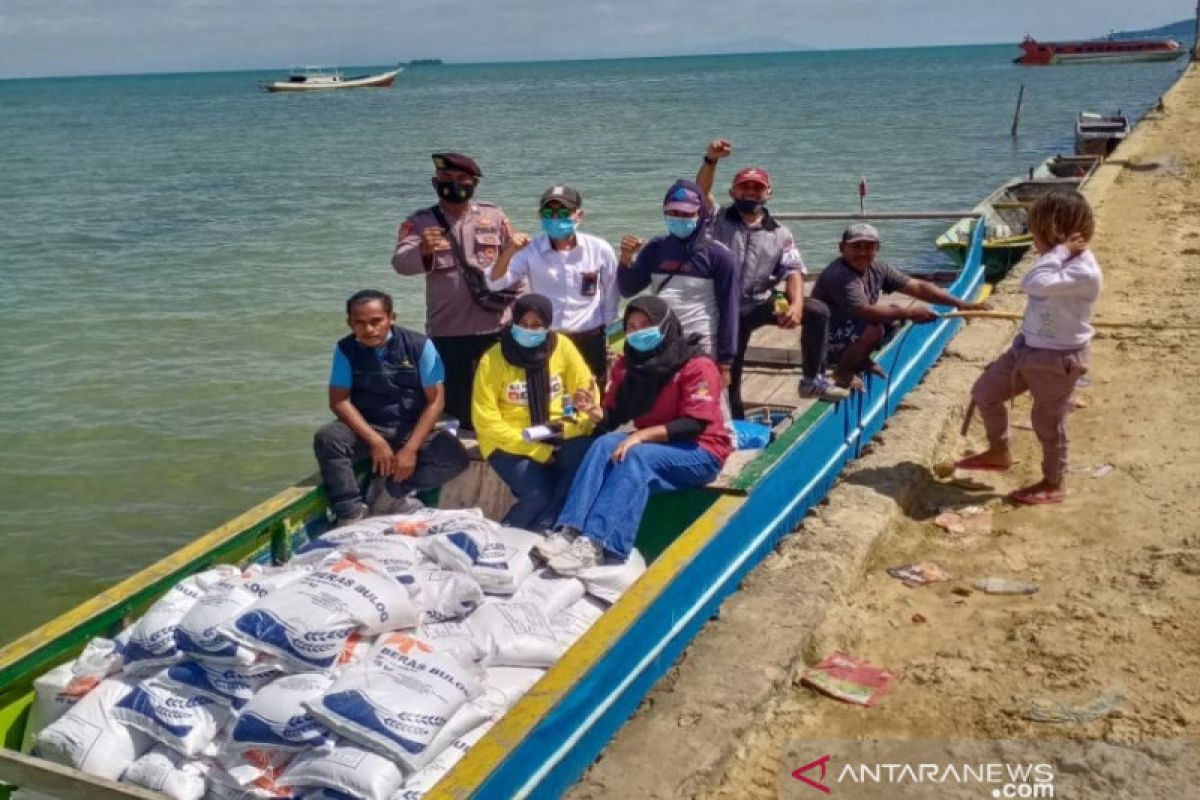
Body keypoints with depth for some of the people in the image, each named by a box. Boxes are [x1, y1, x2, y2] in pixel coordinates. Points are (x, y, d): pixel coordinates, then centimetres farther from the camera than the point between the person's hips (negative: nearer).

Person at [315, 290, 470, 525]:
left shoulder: (419, 345, -10)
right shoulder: (346, 349, -4)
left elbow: (435, 401, -10)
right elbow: (339, 401, -9)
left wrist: (410, 448, -19)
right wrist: (376, 441, -21)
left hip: (412, 430, -1)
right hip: (367, 429, 1)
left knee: (454, 456, -27)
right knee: (327, 438, -29)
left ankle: (393, 490, -11)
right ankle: (351, 513, -22)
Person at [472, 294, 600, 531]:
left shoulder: (562, 347, -2)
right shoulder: (493, 359, -9)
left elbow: (586, 391, 4)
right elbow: (486, 421, -12)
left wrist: (578, 423, -19)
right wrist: (536, 451, -19)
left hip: (555, 438, 4)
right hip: (509, 443, -3)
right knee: (538, 494, -28)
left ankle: (539, 531, -14)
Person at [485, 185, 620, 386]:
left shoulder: (600, 249, -8)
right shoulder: (531, 251, -10)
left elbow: (611, 295, 4)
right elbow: (495, 283, -19)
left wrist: (606, 336, 10)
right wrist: (508, 252, -35)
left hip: (589, 340, 0)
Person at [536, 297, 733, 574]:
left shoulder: (697, 365, -15)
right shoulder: (627, 365, 4)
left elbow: (695, 424, -21)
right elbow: (614, 416, 5)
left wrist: (642, 435, -29)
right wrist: (594, 411, -19)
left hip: (700, 452, -6)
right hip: (651, 445, 6)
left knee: (636, 457, -33)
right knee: (605, 444, -23)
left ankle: (596, 544, -45)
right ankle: (570, 531, -35)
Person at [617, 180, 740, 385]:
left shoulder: (717, 255, -6)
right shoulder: (656, 249, 6)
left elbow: (729, 309, -6)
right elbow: (628, 290, 5)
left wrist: (725, 361, -8)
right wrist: (626, 259, -14)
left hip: (701, 347, -4)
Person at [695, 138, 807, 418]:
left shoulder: (780, 234, 4)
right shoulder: (718, 219, 1)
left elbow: (793, 272, -8)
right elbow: (702, 193, -18)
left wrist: (796, 304, -29)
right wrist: (711, 160, -37)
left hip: (760, 306, 1)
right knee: (727, 377, 5)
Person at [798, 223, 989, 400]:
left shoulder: (877, 270, -2)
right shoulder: (838, 275, -26)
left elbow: (918, 286, -3)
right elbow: (864, 311, -34)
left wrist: (960, 304, -9)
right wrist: (909, 313, -30)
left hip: (850, 329, 8)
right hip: (826, 341, -8)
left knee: (894, 318, 2)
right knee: (873, 329, -28)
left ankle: (859, 361, 10)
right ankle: (843, 373, -6)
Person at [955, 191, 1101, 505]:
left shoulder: (1084, 272, -28)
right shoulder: (1062, 262, 2)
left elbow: (1034, 284, -41)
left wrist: (1060, 250, -33)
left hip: (1058, 359, -9)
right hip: (1027, 347, 9)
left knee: (1048, 423, 6)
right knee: (984, 391, 16)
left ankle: (1053, 485, 27)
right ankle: (999, 452, 36)